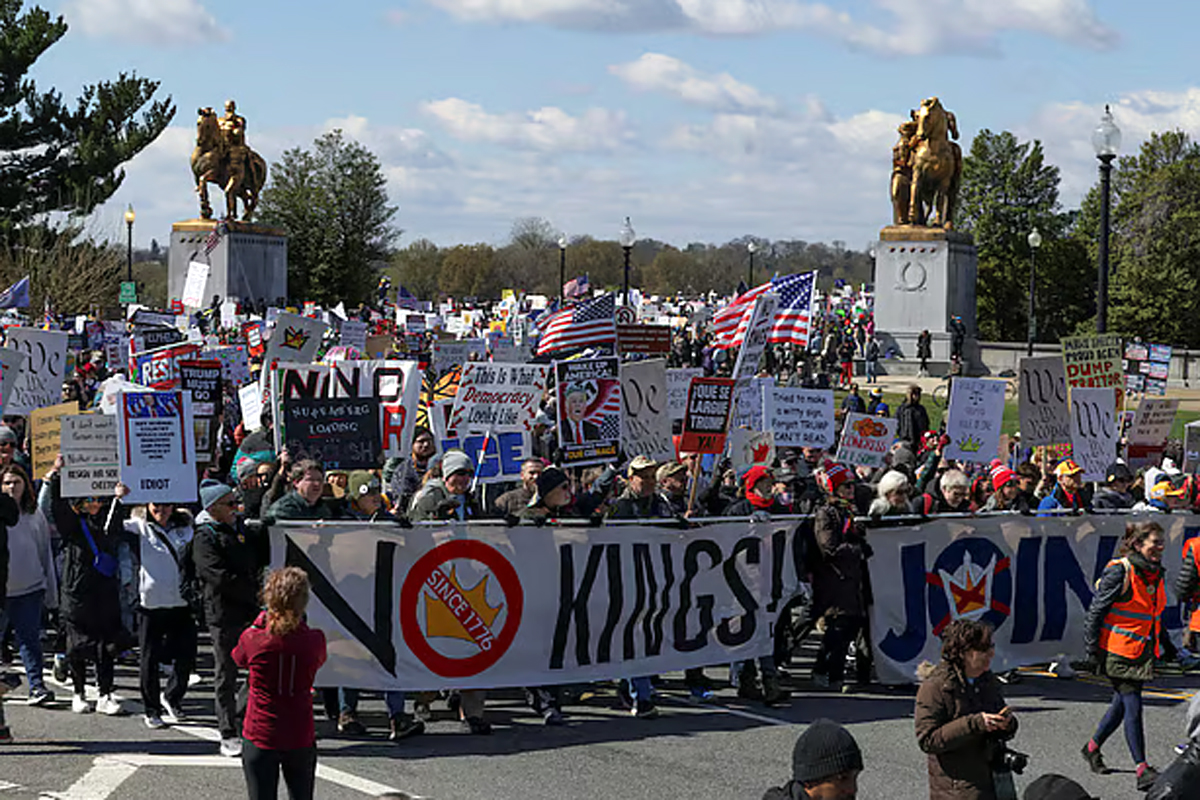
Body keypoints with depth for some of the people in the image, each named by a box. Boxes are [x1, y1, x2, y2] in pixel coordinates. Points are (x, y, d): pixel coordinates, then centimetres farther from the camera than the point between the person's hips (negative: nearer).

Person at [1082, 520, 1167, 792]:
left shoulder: (1157, 574, 8)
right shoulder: (1119, 571, -15)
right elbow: (1096, 611, -12)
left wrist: (1163, 643, 22)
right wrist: (1092, 649, -12)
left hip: (1143, 652, 8)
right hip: (1118, 652, -8)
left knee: (1122, 703, 15)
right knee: (1133, 707, -9)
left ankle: (1093, 747, 36)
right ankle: (1142, 769, -9)